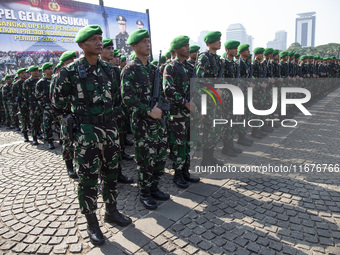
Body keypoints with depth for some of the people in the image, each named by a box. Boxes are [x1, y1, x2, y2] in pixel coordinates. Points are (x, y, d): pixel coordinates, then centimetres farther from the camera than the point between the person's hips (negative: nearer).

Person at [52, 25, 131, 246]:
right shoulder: (70, 71, -7)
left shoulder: (107, 68, 8)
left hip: (110, 127, 5)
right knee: (88, 177, 3)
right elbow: (58, 99, 3)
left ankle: (111, 211, 33)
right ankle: (92, 222, 20)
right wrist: (70, 118, 3)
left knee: (111, 173, 14)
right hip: (86, 131, -5)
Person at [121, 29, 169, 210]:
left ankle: (154, 187, 30)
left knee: (160, 157, 12)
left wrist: (160, 108, 0)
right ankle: (144, 193, 20)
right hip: (141, 122, -7)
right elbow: (127, 98, -16)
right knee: (145, 159, 2)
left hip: (158, 120, 7)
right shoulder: (130, 69, -8)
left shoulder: (154, 68, 14)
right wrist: (149, 111, -19)